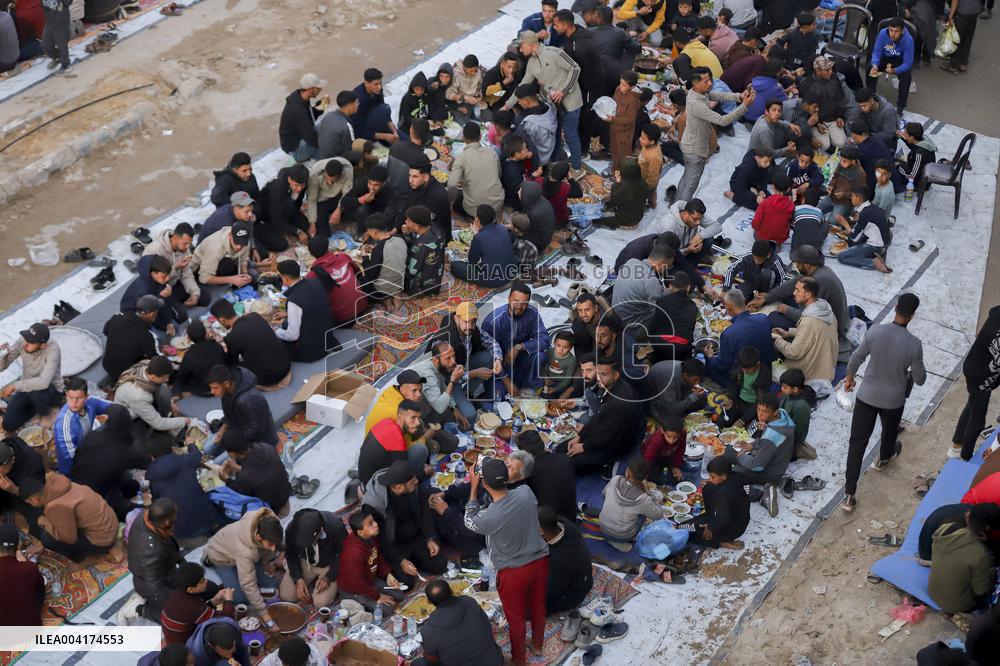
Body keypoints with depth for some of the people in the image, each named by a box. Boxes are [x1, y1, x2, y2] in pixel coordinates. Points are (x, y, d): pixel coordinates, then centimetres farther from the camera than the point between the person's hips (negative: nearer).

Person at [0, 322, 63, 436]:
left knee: (35, 390, -39)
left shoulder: (52, 349, -31)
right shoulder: (22, 342, -18)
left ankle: (46, 414, -5)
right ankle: (35, 408, 16)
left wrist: (15, 386, -38)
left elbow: (44, 382, -41)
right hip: (27, 388, 4)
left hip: (52, 392, -4)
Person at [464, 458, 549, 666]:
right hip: (540, 561, 5)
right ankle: (537, 644, 53)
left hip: (513, 572, -4)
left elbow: (470, 521, -7)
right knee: (538, 607, 29)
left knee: (516, 618, 21)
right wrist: (498, 472, 8)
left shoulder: (489, 517, -32)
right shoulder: (526, 492, -21)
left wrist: (473, 487, -7)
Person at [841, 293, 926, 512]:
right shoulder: (914, 344, -24)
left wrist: (849, 377, 13)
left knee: (857, 442, 8)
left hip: (867, 395, 1)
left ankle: (849, 495, 8)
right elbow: (920, 379, -11)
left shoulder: (875, 331, -20)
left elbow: (856, 358, -6)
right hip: (893, 400, -1)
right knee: (890, 430, 32)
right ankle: (884, 458, 64)